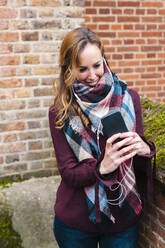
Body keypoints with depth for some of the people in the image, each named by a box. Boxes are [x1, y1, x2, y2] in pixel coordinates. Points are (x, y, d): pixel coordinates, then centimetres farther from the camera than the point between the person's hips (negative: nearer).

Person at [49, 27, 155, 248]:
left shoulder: (128, 98, -7)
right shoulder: (60, 113, -11)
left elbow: (138, 164, 1)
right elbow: (68, 174, -11)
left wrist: (145, 149, -22)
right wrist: (102, 167, -30)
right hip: (75, 223, -1)